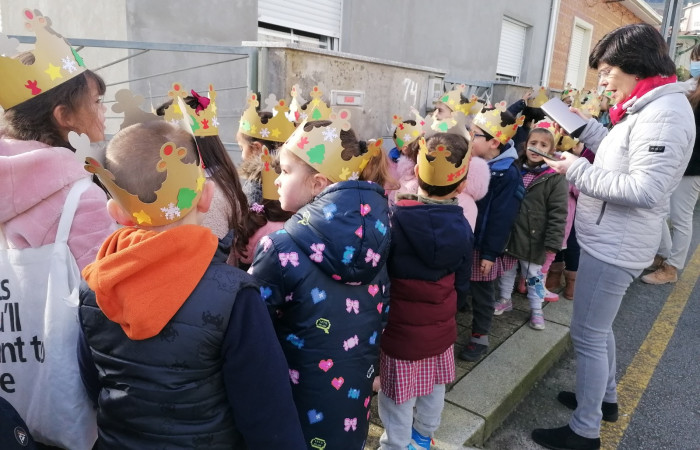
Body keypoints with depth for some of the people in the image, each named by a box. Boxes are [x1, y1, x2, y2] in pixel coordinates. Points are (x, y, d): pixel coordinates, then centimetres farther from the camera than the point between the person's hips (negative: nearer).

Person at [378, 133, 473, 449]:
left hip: (401, 326, -5)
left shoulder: (394, 219, -21)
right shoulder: (462, 227, -7)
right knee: (433, 389, 26)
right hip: (441, 326, 5)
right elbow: (462, 285, 4)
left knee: (399, 398, 13)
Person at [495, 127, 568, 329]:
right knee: (506, 270, 18)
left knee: (534, 277, 11)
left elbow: (558, 215, -15)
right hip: (507, 234, 4)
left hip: (534, 240, -4)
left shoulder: (556, 178, -13)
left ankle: (536, 310, 30)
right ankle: (505, 300, 39)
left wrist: (552, 245, -18)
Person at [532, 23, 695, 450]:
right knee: (598, 327, 23)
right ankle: (605, 398, 43)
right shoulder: (647, 108, 9)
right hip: (609, 240, 10)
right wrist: (586, 128, 8)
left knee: (587, 335, 2)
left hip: (615, 247, -10)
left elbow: (645, 190, -27)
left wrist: (578, 170, -22)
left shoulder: (664, 114, -20)